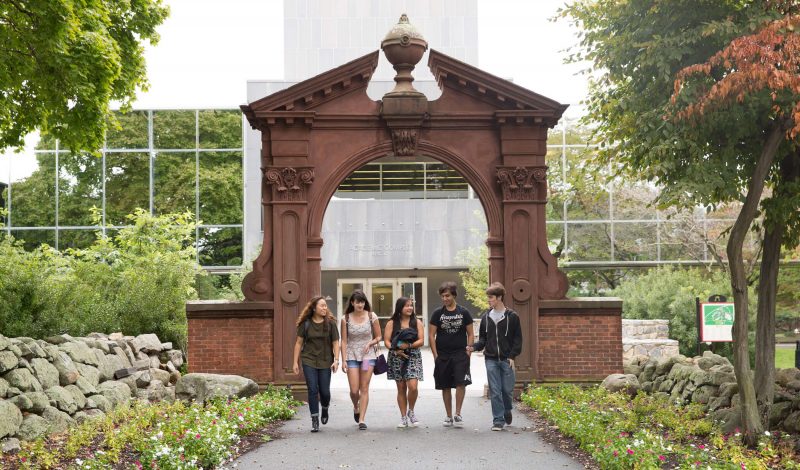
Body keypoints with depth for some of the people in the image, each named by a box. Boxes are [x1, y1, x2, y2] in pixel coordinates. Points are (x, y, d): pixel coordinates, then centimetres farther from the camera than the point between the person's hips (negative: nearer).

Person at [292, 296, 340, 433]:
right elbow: (299, 343, 5)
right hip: (309, 361, 0)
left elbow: (335, 343, 1)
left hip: (325, 361, 0)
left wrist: (336, 360, -10)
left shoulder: (330, 323, 0)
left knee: (324, 391, 2)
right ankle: (314, 420, 1)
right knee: (312, 390, -6)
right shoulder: (305, 323, 0)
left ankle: (325, 408, 35)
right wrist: (295, 362, 2)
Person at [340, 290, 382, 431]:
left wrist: (370, 343, -12)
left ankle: (361, 419, 1)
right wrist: (344, 360, -5)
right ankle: (356, 408, 30)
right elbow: (344, 341, 0)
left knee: (364, 388, -3)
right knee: (354, 390, -2)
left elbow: (378, 337, 8)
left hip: (368, 355, 0)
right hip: (352, 355, 0)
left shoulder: (371, 317, -1)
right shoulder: (346, 319, -1)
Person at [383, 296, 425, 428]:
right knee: (401, 388, 5)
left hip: (413, 358, 0)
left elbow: (421, 340, -1)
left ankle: (411, 411, 10)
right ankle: (403, 417, 13)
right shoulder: (392, 323, 5)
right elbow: (387, 341, -2)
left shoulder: (417, 322, 6)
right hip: (397, 358, 0)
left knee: (413, 386, -15)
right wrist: (396, 351, -18)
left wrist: (409, 345, -17)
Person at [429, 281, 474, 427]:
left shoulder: (464, 313, 3)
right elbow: (431, 335, 4)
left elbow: (470, 334, 6)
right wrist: (435, 355, -3)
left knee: (461, 383, -14)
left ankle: (457, 414, -4)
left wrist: (468, 352, -4)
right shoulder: (437, 313, 4)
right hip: (442, 356, 1)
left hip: (460, 355, -1)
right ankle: (449, 416, 17)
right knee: (446, 387, 7)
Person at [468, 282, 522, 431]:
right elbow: (483, 339, 12)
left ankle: (507, 410, 32)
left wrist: (512, 356, -9)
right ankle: (498, 420, 4)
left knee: (507, 389, 4)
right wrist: (474, 347, -6)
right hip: (491, 360, 2)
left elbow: (518, 339, 0)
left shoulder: (512, 316, -1)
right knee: (494, 391, -1)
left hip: (506, 359, -2)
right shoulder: (486, 317, 8)